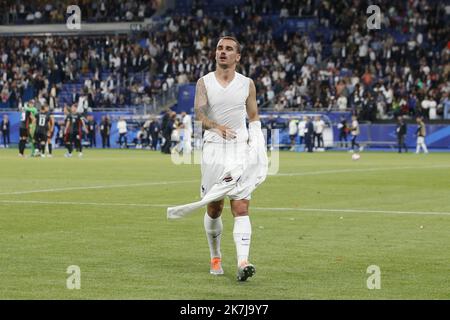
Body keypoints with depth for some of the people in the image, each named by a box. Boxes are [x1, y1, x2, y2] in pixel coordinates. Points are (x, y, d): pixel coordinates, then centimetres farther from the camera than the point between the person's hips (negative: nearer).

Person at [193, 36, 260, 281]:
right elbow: (199, 114, -13)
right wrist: (217, 126, -32)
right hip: (213, 149, 0)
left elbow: (254, 117, 17)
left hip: (240, 150, 0)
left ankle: (242, 263, -23)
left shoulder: (247, 84, 6)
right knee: (214, 208, 7)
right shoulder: (204, 82, 2)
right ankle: (216, 257, 27)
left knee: (241, 208, -12)